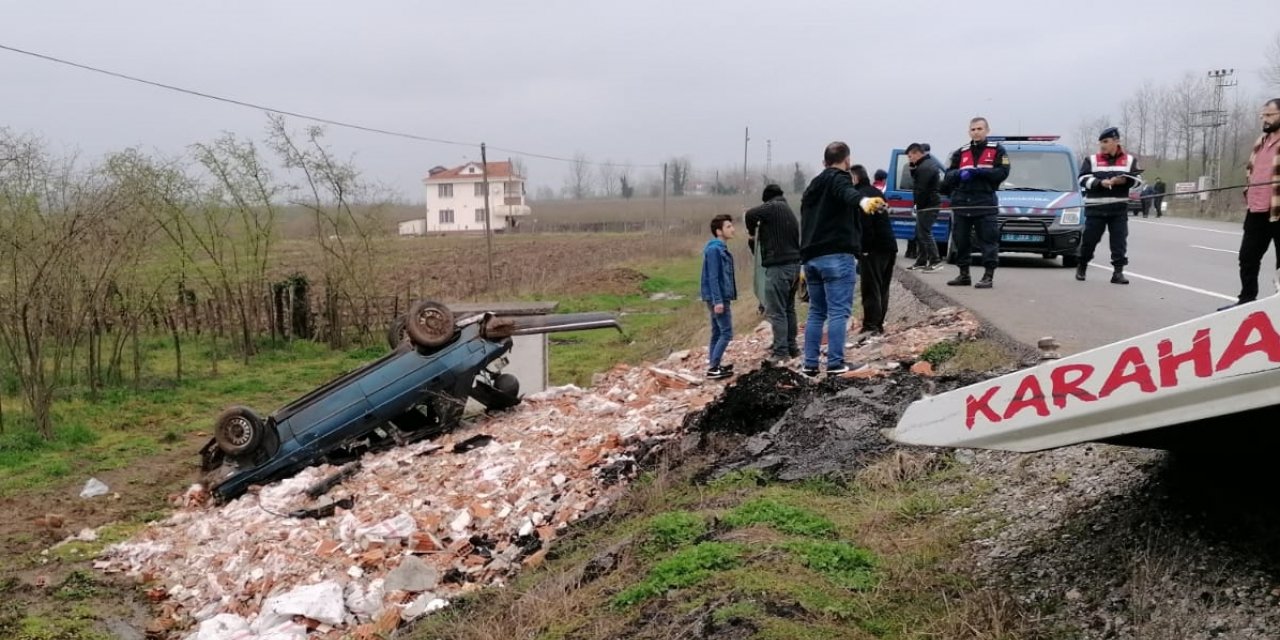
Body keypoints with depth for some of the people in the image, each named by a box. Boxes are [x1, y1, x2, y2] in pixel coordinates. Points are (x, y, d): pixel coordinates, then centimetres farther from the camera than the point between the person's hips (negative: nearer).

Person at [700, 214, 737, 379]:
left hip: (721, 297, 10)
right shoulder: (714, 249, -17)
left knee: (718, 332, 13)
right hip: (718, 298, -10)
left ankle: (713, 365, 19)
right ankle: (713, 368, -7)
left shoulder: (721, 248, 13)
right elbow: (713, 277, -21)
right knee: (726, 333, -8)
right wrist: (717, 300, -24)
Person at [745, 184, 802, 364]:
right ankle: (791, 347, 22)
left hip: (778, 266, -9)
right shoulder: (789, 211, 20)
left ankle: (781, 351, -10)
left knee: (776, 311, -7)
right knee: (788, 308, 17)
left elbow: (751, 214, -19)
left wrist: (752, 231, -2)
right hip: (794, 264, 9)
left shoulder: (773, 207, -7)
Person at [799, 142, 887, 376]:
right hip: (837, 256, -8)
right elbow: (847, 193, -28)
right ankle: (835, 363, -10)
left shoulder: (812, 187, 25)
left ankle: (810, 363, 10)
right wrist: (863, 201, -50)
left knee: (816, 311, 13)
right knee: (838, 311, -6)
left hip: (811, 257, 8)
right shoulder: (838, 179, -2)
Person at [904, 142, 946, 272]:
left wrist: (917, 203, -11)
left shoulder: (925, 167, -19)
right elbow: (916, 180, 19)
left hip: (928, 205, -11)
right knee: (920, 233, 15)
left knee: (924, 232, -9)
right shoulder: (930, 162, 15)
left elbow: (920, 189, -21)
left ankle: (935, 261, -9)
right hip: (932, 202, 11)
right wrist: (912, 169, 3)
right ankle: (921, 262, 21)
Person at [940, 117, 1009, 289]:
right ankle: (964, 275, 18)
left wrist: (977, 172, -14)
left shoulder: (997, 150, 6)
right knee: (960, 241, 7)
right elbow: (949, 175, 9)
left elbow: (1002, 172, -7)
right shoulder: (960, 153, 15)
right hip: (961, 203, 4)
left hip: (985, 203, -4)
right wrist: (959, 174, -14)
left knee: (988, 241, -6)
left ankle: (988, 276, -3)